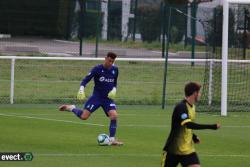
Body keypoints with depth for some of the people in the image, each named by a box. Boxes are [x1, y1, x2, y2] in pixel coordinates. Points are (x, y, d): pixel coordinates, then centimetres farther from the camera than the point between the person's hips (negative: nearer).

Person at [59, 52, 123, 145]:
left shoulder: (115, 70, 3)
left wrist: (114, 90, -1)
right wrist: (81, 90, -29)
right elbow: (85, 80, -12)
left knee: (114, 115, -19)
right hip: (96, 97, -4)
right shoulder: (97, 69, -11)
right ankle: (70, 108, 16)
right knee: (84, 116, -16)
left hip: (108, 98, 4)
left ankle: (112, 139, -8)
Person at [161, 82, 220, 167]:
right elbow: (189, 125, -36)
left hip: (188, 149, 7)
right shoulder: (181, 107, -21)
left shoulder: (192, 107, 6)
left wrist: (194, 137, 5)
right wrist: (212, 126, -38)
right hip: (173, 150, -7)